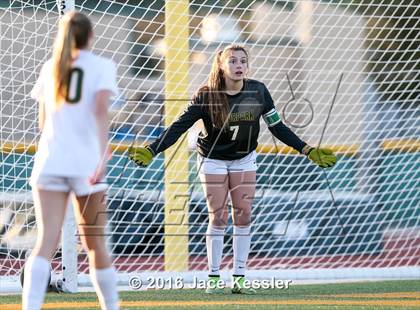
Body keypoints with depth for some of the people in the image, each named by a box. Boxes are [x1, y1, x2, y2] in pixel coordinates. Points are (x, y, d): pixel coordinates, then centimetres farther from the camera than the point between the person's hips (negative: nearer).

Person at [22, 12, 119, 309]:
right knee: (95, 244, 13)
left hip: (49, 161, 2)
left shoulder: (51, 67, 14)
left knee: (46, 242, -8)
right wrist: (102, 154, -22)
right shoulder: (102, 66, 3)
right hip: (86, 162, -2)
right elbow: (101, 109, -14)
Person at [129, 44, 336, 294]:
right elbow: (180, 126, -20)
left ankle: (239, 278, 5)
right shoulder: (207, 95, -21)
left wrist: (307, 151, -8)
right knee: (218, 217, -4)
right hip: (213, 160, -3)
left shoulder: (258, 91, -14)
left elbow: (277, 127, -4)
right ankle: (214, 278, 5)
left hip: (244, 159, 3)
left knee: (244, 215, -1)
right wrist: (152, 151, -30)